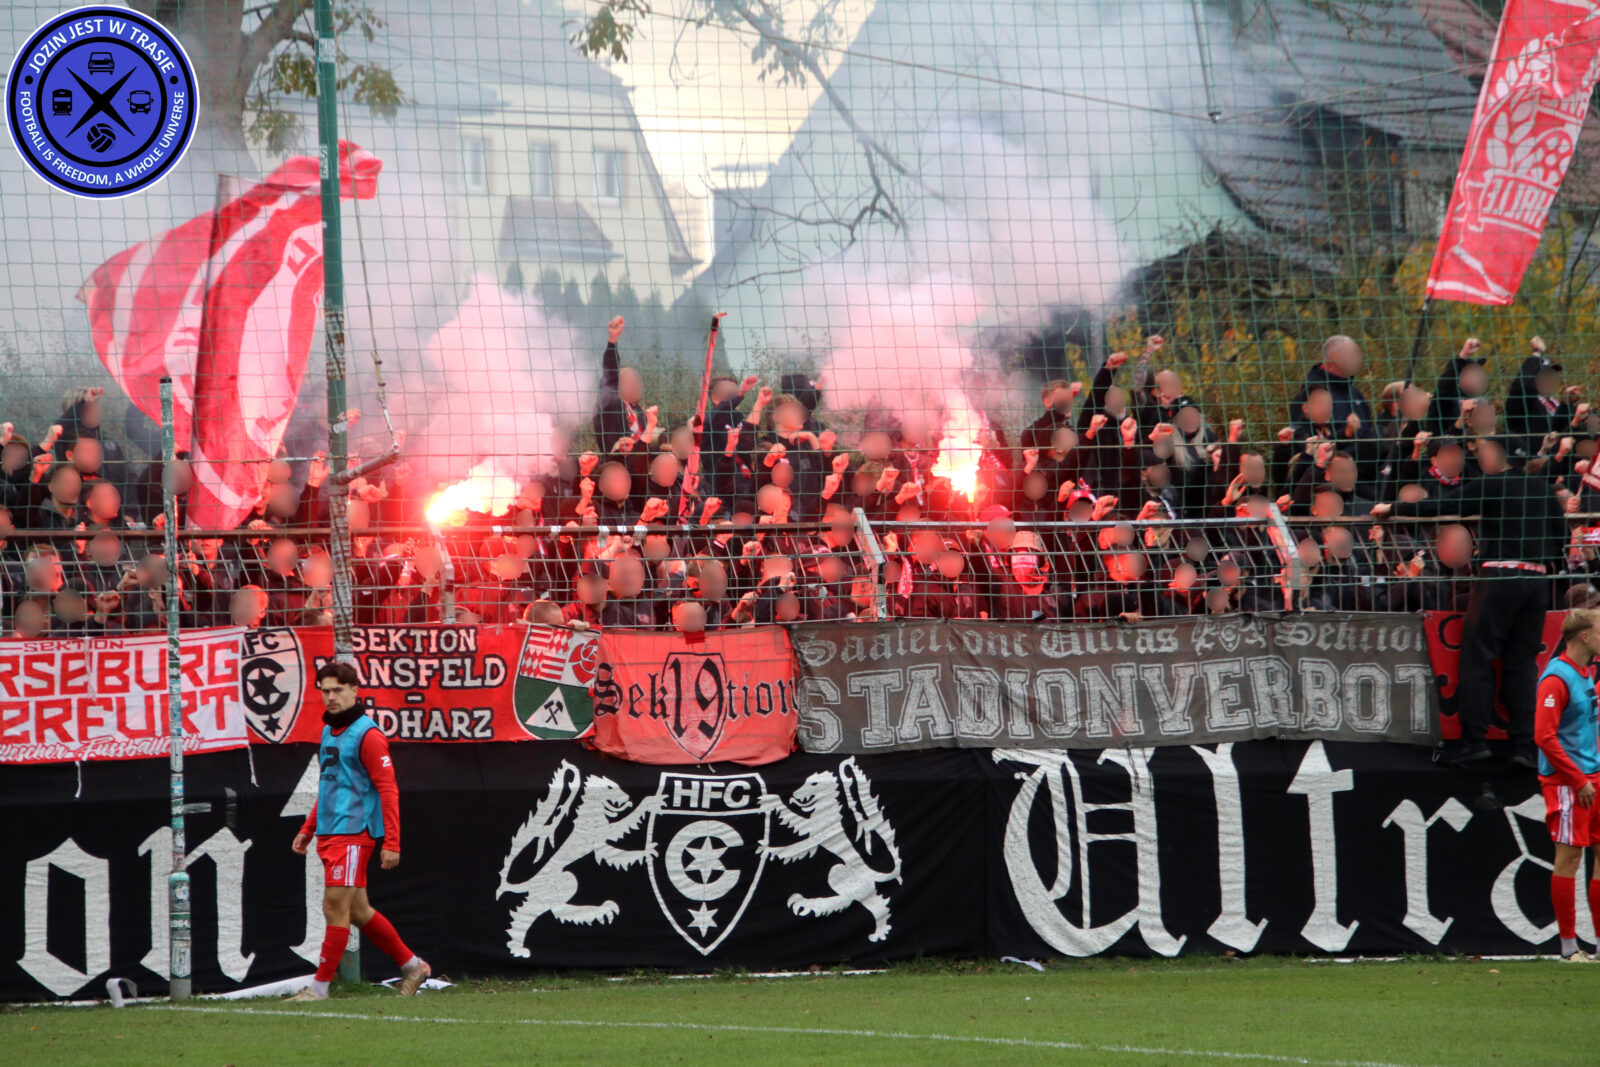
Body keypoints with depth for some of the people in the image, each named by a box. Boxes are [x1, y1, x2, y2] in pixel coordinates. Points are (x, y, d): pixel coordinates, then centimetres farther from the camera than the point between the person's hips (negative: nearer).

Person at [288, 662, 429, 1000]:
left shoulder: (367, 735, -10)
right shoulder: (329, 732, 16)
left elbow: (388, 790, -14)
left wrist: (391, 843, -19)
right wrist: (308, 829, 26)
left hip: (352, 835, -9)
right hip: (329, 834, 9)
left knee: (336, 907, -9)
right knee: (357, 911, 12)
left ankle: (320, 986, -6)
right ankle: (411, 965, 23)